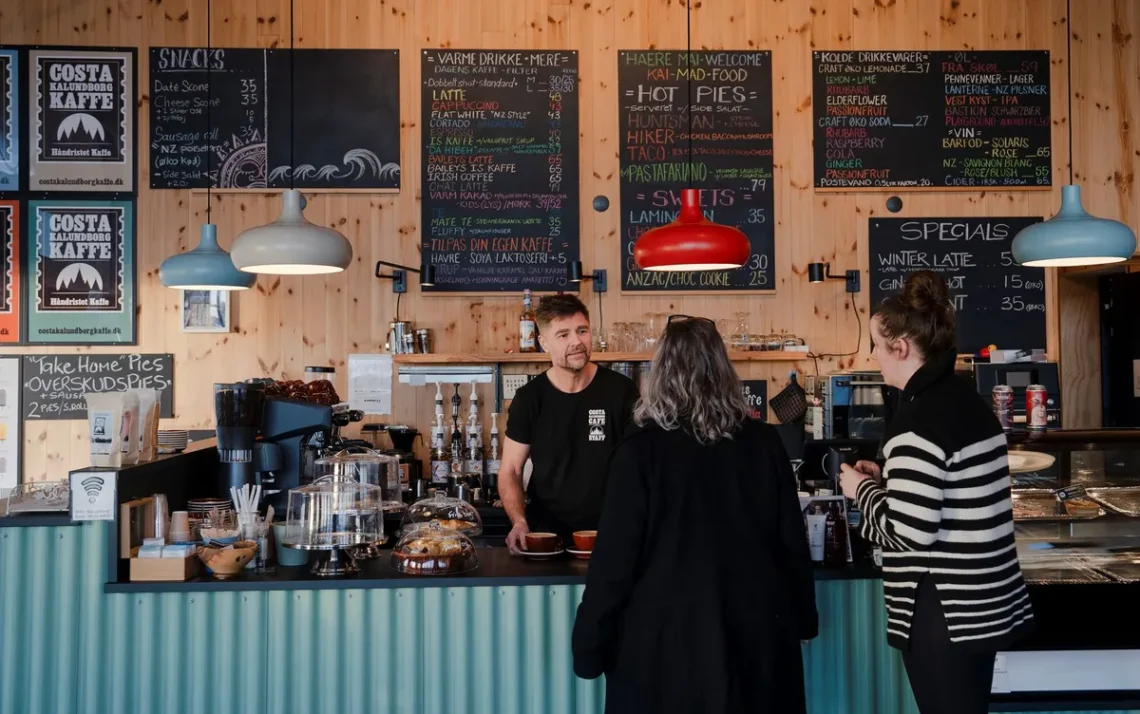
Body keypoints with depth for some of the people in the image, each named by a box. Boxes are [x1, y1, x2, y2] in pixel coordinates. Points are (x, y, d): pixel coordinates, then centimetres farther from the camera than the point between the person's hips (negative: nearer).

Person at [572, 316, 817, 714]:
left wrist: (590, 643, -3)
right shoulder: (763, 442, -2)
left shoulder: (642, 451, -12)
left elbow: (615, 557, -12)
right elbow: (792, 539, 4)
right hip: (757, 624, 3)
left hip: (669, 631, -3)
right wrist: (803, 617, 17)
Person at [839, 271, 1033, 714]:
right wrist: (886, 479, 14)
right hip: (985, 602, 10)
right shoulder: (968, 401, 8)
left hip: (945, 613, -9)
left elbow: (908, 532, -24)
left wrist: (863, 489, -7)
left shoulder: (920, 419, -21)